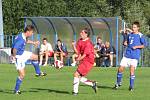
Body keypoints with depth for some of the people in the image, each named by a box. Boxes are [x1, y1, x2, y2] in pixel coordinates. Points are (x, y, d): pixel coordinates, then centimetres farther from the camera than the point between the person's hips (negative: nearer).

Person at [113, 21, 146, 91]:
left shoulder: (140, 36, -4)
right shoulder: (130, 34, 12)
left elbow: (144, 45, -3)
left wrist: (136, 47, -15)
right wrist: (126, 43, 3)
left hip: (135, 56, -5)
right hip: (127, 55, 5)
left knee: (132, 70, -11)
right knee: (120, 69, 1)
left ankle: (131, 86, 2)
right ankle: (118, 83, 20)